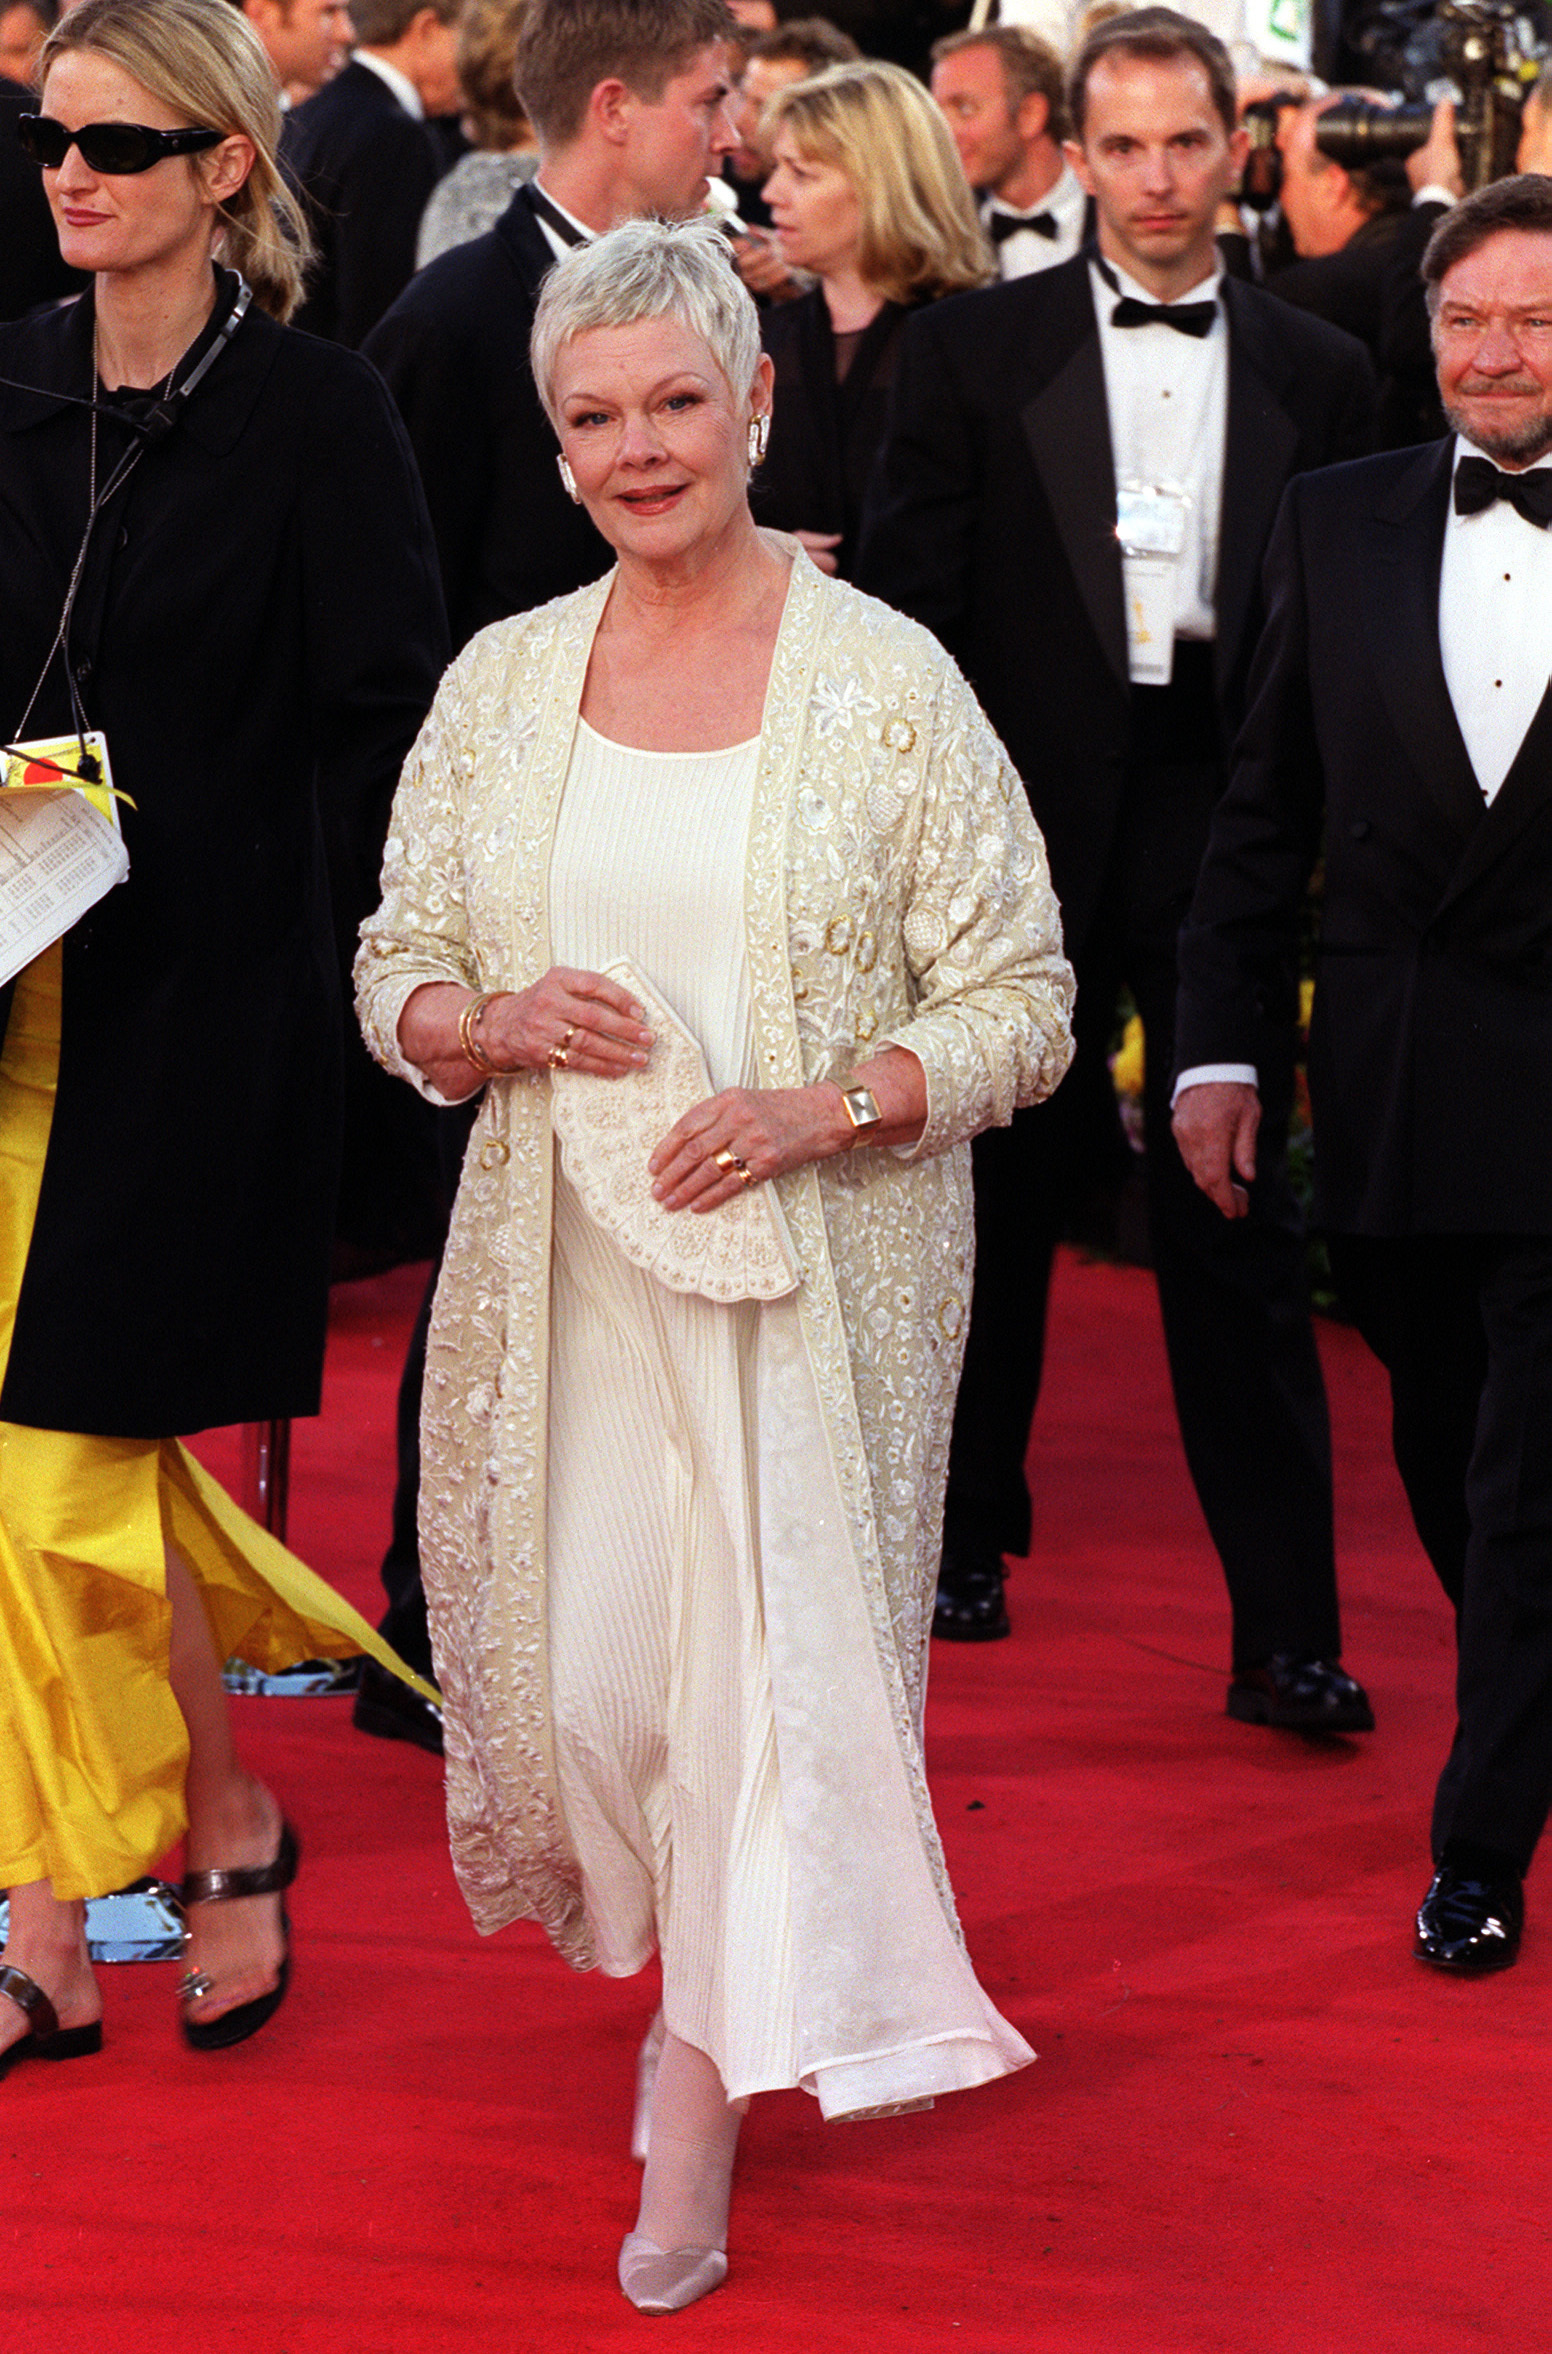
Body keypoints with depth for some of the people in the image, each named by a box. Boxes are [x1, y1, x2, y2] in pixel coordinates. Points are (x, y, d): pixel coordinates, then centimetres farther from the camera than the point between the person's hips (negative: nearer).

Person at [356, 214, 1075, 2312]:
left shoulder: (886, 681, -5)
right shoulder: (501, 680, 5)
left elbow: (1018, 1010, -4)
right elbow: (396, 969, 11)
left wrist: (819, 1110, -19)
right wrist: (494, 1019, -11)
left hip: (817, 1267, -3)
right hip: (571, 1261, 3)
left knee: (769, 1671, -3)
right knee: (590, 1674, 4)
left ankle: (701, 2126, 10)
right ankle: (693, 1957, 37)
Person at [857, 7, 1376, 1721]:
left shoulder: (1318, 375, 6)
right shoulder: (974, 351, 2)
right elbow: (909, 602, 0)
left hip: (1225, 824, 0)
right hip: (1025, 826, 0)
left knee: (1237, 1227, -1)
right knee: (999, 1198, 12)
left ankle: (1285, 1630, 0)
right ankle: (965, 1541, 30)